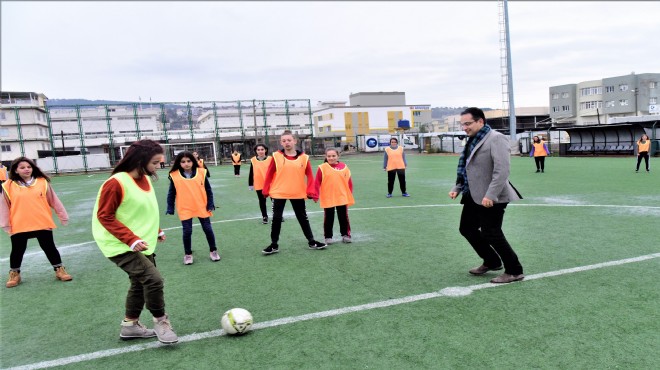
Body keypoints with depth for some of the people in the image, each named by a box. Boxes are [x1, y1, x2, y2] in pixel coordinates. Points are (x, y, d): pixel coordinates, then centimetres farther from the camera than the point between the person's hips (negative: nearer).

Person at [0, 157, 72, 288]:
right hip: (19, 226, 0)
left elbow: (54, 200, 3)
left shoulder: (42, 182, 0)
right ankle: (14, 274, 33)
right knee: (17, 251, 13)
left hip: (42, 223, 0)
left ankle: (59, 270, 21)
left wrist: (63, 216, 5)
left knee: (49, 248, 8)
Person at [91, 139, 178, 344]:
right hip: (122, 246, -9)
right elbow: (104, 216, -19)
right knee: (153, 279, -18)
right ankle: (161, 322, 4)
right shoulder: (116, 183, -21)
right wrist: (131, 239, -25)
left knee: (141, 283, 16)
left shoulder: (146, 179, 4)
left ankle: (130, 325, 34)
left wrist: (156, 230, 13)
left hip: (142, 244, 9)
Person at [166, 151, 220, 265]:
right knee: (187, 232, 2)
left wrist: (210, 204, -3)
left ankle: (213, 251, 24)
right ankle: (188, 254, 21)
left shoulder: (201, 172, -6)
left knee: (208, 229, 7)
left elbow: (208, 190, 1)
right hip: (185, 209, -1)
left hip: (202, 207, 1)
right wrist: (170, 208, 0)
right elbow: (171, 193, 2)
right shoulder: (174, 176, -7)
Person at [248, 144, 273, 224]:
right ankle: (264, 217, 22)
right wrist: (250, 184, 6)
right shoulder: (253, 160, -1)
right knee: (262, 201, 10)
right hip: (259, 185, 2)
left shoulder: (270, 159, -6)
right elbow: (251, 173, 5)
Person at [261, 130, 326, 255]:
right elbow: (269, 174, -2)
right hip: (279, 193, -1)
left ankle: (311, 242, 26)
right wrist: (266, 190, -2)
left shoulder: (303, 157, -4)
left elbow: (309, 175, -1)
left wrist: (310, 191, -8)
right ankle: (274, 245, 17)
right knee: (276, 218, 4)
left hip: (298, 193, 1)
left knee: (303, 218, 13)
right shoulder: (276, 156, -7)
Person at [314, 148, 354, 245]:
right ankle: (328, 237, 20)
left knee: (344, 217, 10)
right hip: (327, 199, -2)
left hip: (342, 198, 2)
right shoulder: (322, 168, -7)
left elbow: (349, 182, 5)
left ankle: (345, 235, 23)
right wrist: (316, 195, -11)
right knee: (328, 218, 8)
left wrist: (349, 195, 4)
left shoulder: (344, 167, 1)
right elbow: (317, 183, -8)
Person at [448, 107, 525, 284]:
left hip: (491, 198, -9)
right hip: (473, 196, 10)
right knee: (466, 228, 15)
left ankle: (514, 271, 14)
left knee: (491, 234, -4)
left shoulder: (496, 138, -15)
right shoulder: (473, 141, 12)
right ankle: (492, 262, 33)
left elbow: (502, 170, -24)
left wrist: (490, 195, -28)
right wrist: (457, 188, 10)